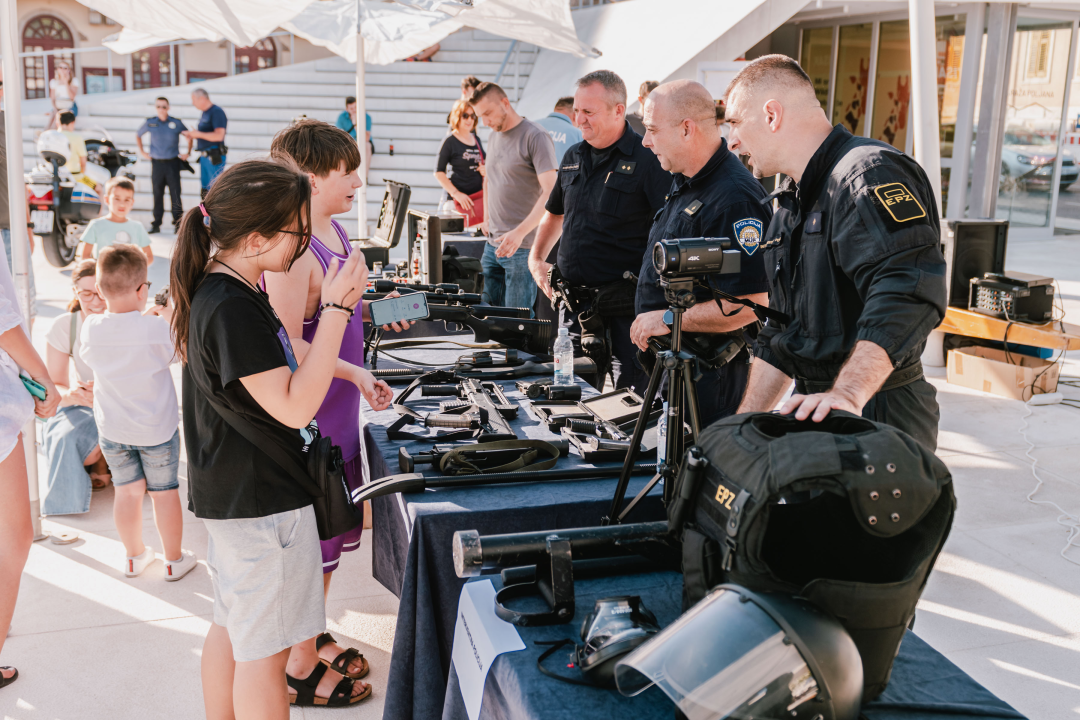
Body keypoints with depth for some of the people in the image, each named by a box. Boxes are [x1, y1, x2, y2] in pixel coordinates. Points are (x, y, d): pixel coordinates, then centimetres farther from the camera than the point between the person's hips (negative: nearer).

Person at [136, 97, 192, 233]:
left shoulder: (176, 123, 0)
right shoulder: (150, 123, 4)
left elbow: (189, 137, 14)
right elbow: (138, 135, 21)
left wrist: (188, 153, 6)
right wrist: (141, 152, 14)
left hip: (172, 162, -1)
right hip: (157, 163, 1)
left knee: (175, 193, -3)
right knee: (157, 194, 5)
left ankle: (178, 223, 5)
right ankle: (156, 224, 12)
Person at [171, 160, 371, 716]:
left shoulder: (218, 289, 6)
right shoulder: (233, 309, -26)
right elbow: (294, 407, -27)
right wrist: (337, 309, -27)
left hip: (228, 493, 10)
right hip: (259, 501, -10)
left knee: (232, 625, 23)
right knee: (266, 648, 5)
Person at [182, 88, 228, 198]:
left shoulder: (217, 112, -12)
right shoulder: (204, 113, 18)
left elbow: (218, 135, -22)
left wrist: (198, 134, -16)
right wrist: (192, 135, 10)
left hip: (215, 158, -9)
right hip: (204, 157, 9)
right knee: (205, 189, 12)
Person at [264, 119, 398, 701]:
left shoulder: (334, 232, 8)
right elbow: (288, 345, -25)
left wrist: (376, 309, 10)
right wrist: (355, 373, -26)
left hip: (338, 412, 9)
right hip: (310, 418, -9)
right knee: (312, 538, 3)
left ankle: (314, 635, 37)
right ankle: (301, 664, 19)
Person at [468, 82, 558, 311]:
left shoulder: (535, 137, -11)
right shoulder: (493, 138, 14)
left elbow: (549, 192, -19)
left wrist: (519, 232, -28)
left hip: (523, 247, -8)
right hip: (493, 244, 8)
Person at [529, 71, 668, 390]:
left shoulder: (648, 159, -9)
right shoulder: (573, 157, 13)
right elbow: (554, 214, 28)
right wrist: (536, 259, 14)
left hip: (625, 303, -6)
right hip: (575, 300, 6)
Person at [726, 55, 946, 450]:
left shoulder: (869, 173, -15)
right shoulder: (791, 203, 18)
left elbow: (906, 294, -31)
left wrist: (847, 394, -40)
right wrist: (743, 426, 16)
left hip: (879, 417, -8)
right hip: (811, 410, 9)